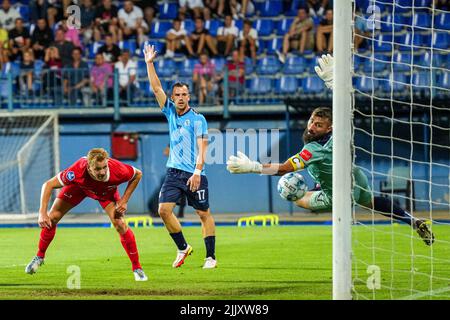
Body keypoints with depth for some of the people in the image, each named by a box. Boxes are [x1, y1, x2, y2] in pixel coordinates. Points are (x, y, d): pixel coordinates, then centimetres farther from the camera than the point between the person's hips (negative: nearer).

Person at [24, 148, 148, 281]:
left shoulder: (117, 170, -42)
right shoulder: (78, 171, -44)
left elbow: (138, 174, -18)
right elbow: (48, 185, -32)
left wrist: (124, 201, -22)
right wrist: (42, 213, -40)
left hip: (107, 190, 0)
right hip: (79, 185, 0)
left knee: (120, 224, -19)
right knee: (52, 218, -4)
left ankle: (137, 268, -3)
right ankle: (39, 257, 23)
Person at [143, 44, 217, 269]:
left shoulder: (197, 119, -7)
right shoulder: (170, 112, 9)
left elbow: (202, 147, -14)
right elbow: (156, 87, 8)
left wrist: (197, 172, -24)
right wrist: (149, 63, 2)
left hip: (194, 174, -5)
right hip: (173, 172, 5)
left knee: (204, 214, 0)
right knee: (164, 209, -7)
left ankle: (211, 256, 4)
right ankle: (183, 248, 8)